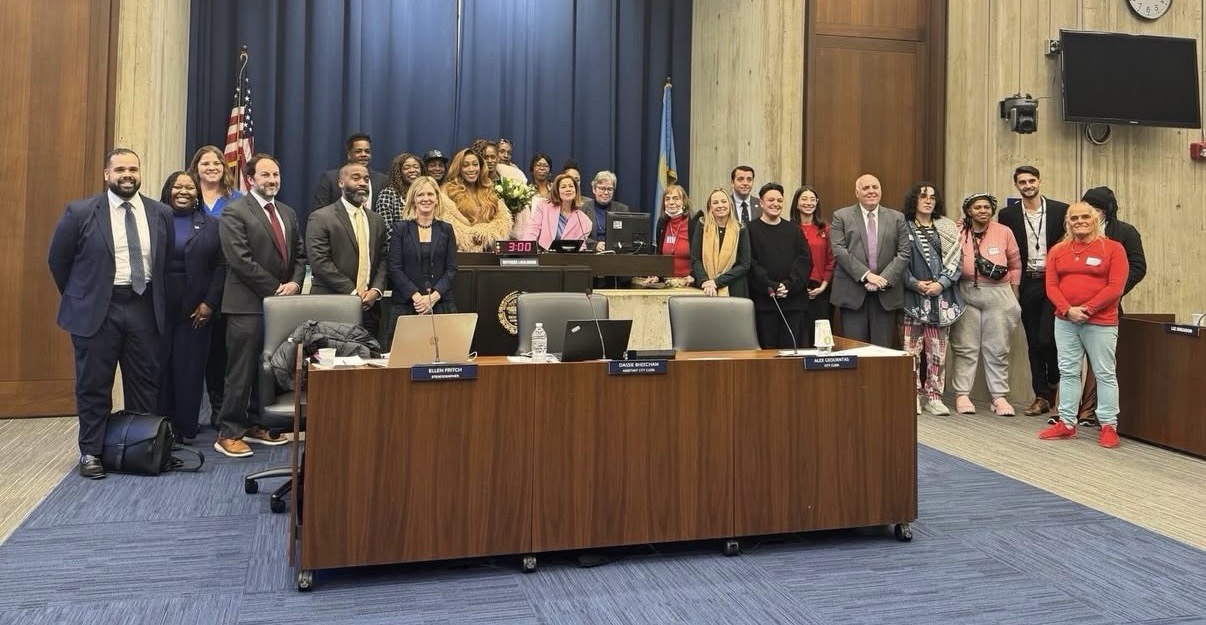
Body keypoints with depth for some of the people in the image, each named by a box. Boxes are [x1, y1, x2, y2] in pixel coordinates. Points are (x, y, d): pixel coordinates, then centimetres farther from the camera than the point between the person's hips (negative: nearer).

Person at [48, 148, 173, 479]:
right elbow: (57, 259, 4)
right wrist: (78, 298, 8)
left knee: (145, 384, 9)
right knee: (93, 386, 5)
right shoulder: (80, 212, -5)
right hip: (96, 309, -3)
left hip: (145, 308, 3)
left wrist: (157, 298, 12)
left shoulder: (161, 214, 4)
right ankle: (91, 452, 17)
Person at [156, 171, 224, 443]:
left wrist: (209, 303, -5)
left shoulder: (211, 225, 8)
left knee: (189, 369, 3)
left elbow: (221, 267, 3)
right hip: (158, 307, 0)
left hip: (196, 309, 0)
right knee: (158, 367, 3)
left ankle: (184, 428, 12)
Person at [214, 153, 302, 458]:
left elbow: (299, 255, 17)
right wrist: (274, 290, -13)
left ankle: (256, 425, 22)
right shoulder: (235, 212, -6)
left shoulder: (288, 213, 17)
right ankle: (228, 433, 5)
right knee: (241, 372, -3)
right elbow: (241, 260, -14)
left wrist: (294, 283, -2)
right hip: (248, 305, -7)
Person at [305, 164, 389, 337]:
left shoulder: (377, 221, 16)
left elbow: (383, 260, 14)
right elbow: (320, 262, -10)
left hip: (369, 307, 5)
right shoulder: (321, 218, -2)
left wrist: (376, 290, -4)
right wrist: (353, 292, -12)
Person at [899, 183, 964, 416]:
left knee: (938, 350, 3)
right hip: (912, 297, -2)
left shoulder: (947, 229, 12)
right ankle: (913, 395, 6)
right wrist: (915, 283, -13)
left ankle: (934, 396, 10)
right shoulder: (904, 228, 3)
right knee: (912, 349, -3)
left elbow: (956, 261, 6)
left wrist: (941, 283, -8)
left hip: (941, 297, 3)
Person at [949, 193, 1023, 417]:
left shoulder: (1004, 232, 4)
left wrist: (1013, 295, 12)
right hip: (966, 293, -1)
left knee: (998, 349, 6)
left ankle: (999, 396, 13)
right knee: (965, 347, 2)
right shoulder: (959, 233, 0)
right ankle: (962, 395, 9)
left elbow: (1015, 265, 13)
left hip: (998, 293, 1)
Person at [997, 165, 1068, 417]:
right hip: (1026, 284, 2)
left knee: (1046, 338, -11)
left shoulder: (1061, 210, 0)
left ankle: (1054, 382, 18)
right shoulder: (1008, 215, 4)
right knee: (1033, 342, 7)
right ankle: (1042, 396, 17)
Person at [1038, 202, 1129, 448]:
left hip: (1101, 322, -4)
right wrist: (1068, 310, -12)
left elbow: (1115, 287, -9)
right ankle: (1067, 423, 16)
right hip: (1065, 321, 4)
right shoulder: (1057, 251, 9)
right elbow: (1051, 286, 4)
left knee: (1104, 373, 2)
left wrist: (1086, 309, -16)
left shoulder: (1113, 248, -2)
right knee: (1068, 372, 9)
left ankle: (1108, 426, 10)